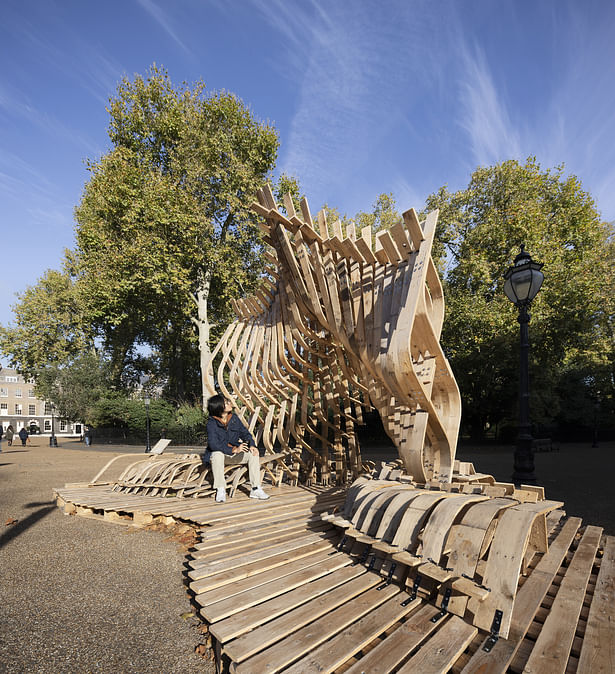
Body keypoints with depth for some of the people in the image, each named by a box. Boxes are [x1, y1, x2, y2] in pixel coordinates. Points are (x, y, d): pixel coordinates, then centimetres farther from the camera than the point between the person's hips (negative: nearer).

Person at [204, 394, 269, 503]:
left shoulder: (234, 418, -1)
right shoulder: (212, 423, -17)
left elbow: (245, 433, 3)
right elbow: (213, 444, -27)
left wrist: (252, 445, -18)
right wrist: (234, 449, -34)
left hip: (235, 453, 4)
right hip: (219, 453, -4)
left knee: (253, 454, -17)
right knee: (217, 454, -38)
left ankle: (256, 489, -15)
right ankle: (220, 490, -26)